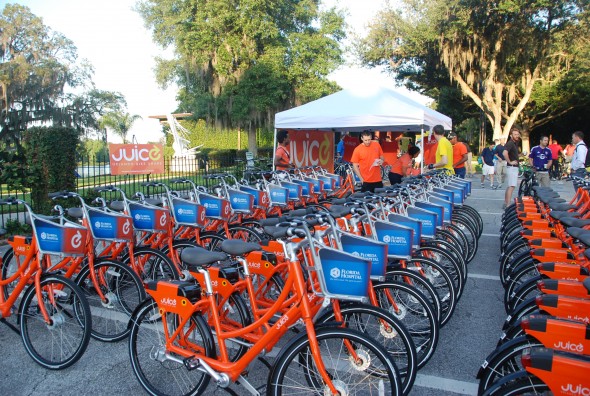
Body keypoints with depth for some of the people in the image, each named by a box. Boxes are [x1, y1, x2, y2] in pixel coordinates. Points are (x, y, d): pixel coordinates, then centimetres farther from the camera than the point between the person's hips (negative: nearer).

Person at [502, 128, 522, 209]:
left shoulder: (515, 143, 15)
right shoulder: (510, 143, -15)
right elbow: (505, 153, -32)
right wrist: (510, 162, -21)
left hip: (515, 167, 10)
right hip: (512, 167, -10)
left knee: (508, 186, 13)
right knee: (511, 186, -14)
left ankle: (505, 204, 19)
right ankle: (508, 205, -17)